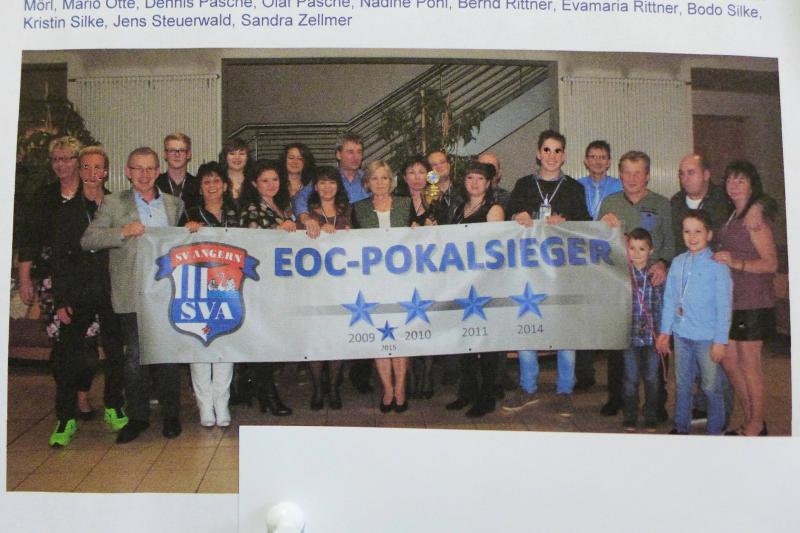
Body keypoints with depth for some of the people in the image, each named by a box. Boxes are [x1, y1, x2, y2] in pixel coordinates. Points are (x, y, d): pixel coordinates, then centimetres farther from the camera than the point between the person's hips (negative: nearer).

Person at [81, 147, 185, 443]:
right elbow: (87, 240, -5)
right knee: (135, 358, 3)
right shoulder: (113, 204, 4)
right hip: (133, 295, -2)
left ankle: (170, 415, 19)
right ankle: (138, 417, 18)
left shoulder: (174, 204, 13)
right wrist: (123, 231, -16)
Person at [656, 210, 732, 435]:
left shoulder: (717, 265, -9)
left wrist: (720, 340, -11)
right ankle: (681, 427, 29)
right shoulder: (677, 262, 6)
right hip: (681, 334, 5)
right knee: (682, 384, 15)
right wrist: (664, 331, 10)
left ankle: (714, 431, 21)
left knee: (711, 387, 5)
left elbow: (724, 305, -9)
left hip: (707, 337, -5)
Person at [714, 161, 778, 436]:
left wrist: (737, 263, -28)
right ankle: (751, 421, 27)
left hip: (753, 304, -8)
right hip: (731, 302, 8)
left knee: (749, 366, 2)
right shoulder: (731, 216, 12)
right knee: (729, 362, 13)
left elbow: (771, 263, -17)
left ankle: (756, 426, 17)